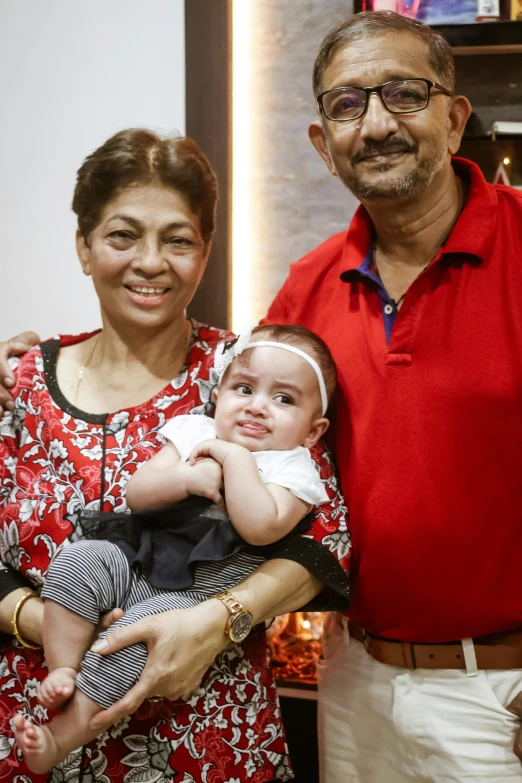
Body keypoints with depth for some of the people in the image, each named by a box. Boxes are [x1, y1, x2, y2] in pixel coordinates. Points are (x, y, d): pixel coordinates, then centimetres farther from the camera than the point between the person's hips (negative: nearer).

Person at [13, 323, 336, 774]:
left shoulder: (292, 468, -5)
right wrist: (188, 479, -18)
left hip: (206, 595, -5)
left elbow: (261, 528, -25)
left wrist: (235, 457, -19)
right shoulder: (195, 433, 8)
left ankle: (66, 732, -18)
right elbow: (137, 493, 0)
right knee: (77, 561, -15)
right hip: (144, 563, 6)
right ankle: (62, 671, -10)